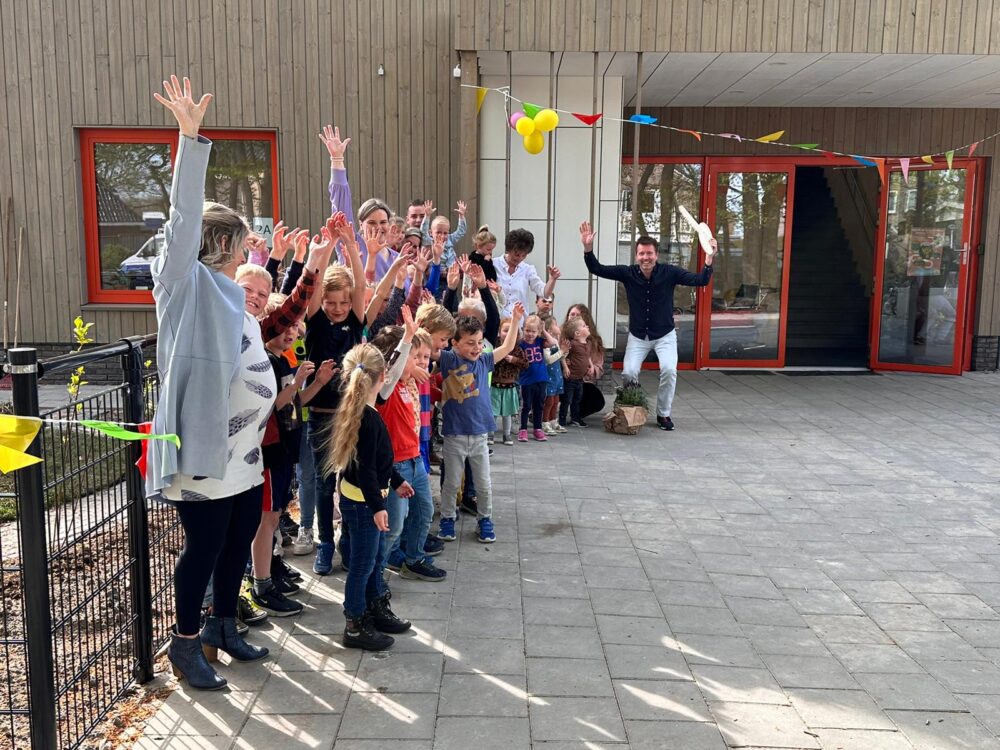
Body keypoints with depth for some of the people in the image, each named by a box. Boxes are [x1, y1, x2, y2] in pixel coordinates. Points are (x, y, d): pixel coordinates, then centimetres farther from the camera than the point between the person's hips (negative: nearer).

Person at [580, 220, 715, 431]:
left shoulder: (669, 272, -14)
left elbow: (700, 280, -18)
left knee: (669, 370, -21)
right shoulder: (627, 273, -12)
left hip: (664, 335, -1)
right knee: (629, 373, -14)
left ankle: (663, 414, 0)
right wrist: (588, 248, -28)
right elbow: (597, 269, -13)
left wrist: (709, 259, -34)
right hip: (637, 336, 1)